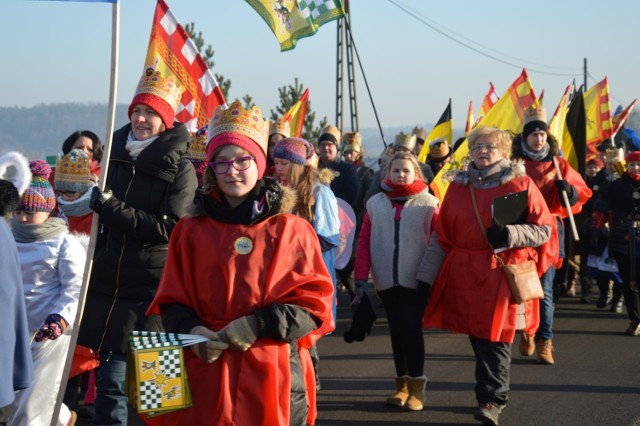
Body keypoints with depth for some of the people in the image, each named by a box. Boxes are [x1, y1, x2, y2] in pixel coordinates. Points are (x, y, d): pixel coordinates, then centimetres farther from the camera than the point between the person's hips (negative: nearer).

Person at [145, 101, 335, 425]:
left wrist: (258, 325, -14)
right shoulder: (190, 231, 9)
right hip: (207, 376, 2)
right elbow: (172, 302, 11)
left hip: (272, 377, -1)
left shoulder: (291, 230, 2)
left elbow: (314, 303, -2)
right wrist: (192, 330, -10)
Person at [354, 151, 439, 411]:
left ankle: (416, 386, 2)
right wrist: (361, 278, -3)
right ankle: (402, 384, 17)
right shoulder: (375, 203, 5)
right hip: (386, 280, 3)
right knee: (396, 330, 9)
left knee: (410, 328, -5)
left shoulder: (428, 203, -2)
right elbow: (364, 241, 3)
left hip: (416, 279, -3)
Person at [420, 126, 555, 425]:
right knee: (478, 337, 5)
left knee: (496, 338, -6)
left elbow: (544, 229, 0)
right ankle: (491, 396, 18)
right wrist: (425, 277, 9)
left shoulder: (520, 184, 0)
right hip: (465, 274, 3)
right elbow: (441, 236, 12)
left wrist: (510, 235, -17)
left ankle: (492, 400, 0)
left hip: (503, 274, -3)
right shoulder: (458, 187, 9)